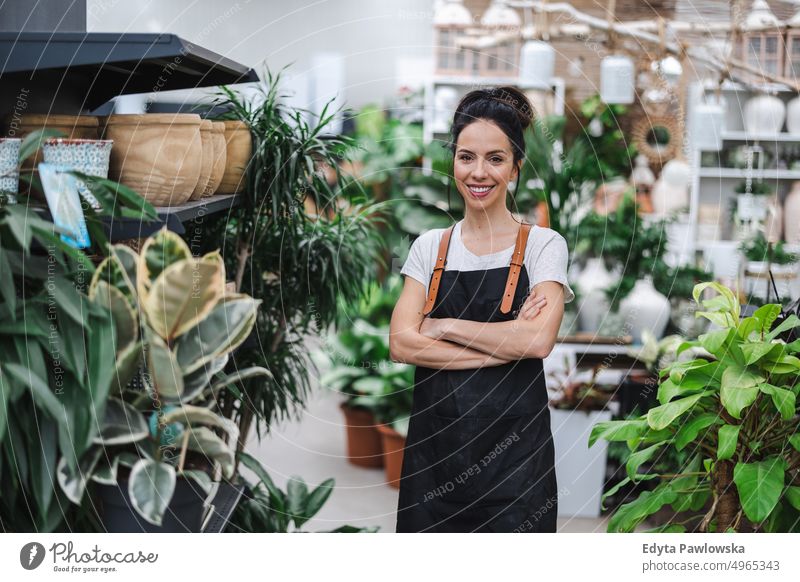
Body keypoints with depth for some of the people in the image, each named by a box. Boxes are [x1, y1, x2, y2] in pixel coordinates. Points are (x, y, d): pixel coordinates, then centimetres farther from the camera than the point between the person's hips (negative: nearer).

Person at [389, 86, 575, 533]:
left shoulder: (543, 245, -1)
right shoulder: (430, 247, 8)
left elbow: (538, 341, -16)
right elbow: (402, 343, -5)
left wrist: (446, 327, -8)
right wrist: (504, 345, -12)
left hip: (513, 448, -3)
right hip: (435, 445, 3)